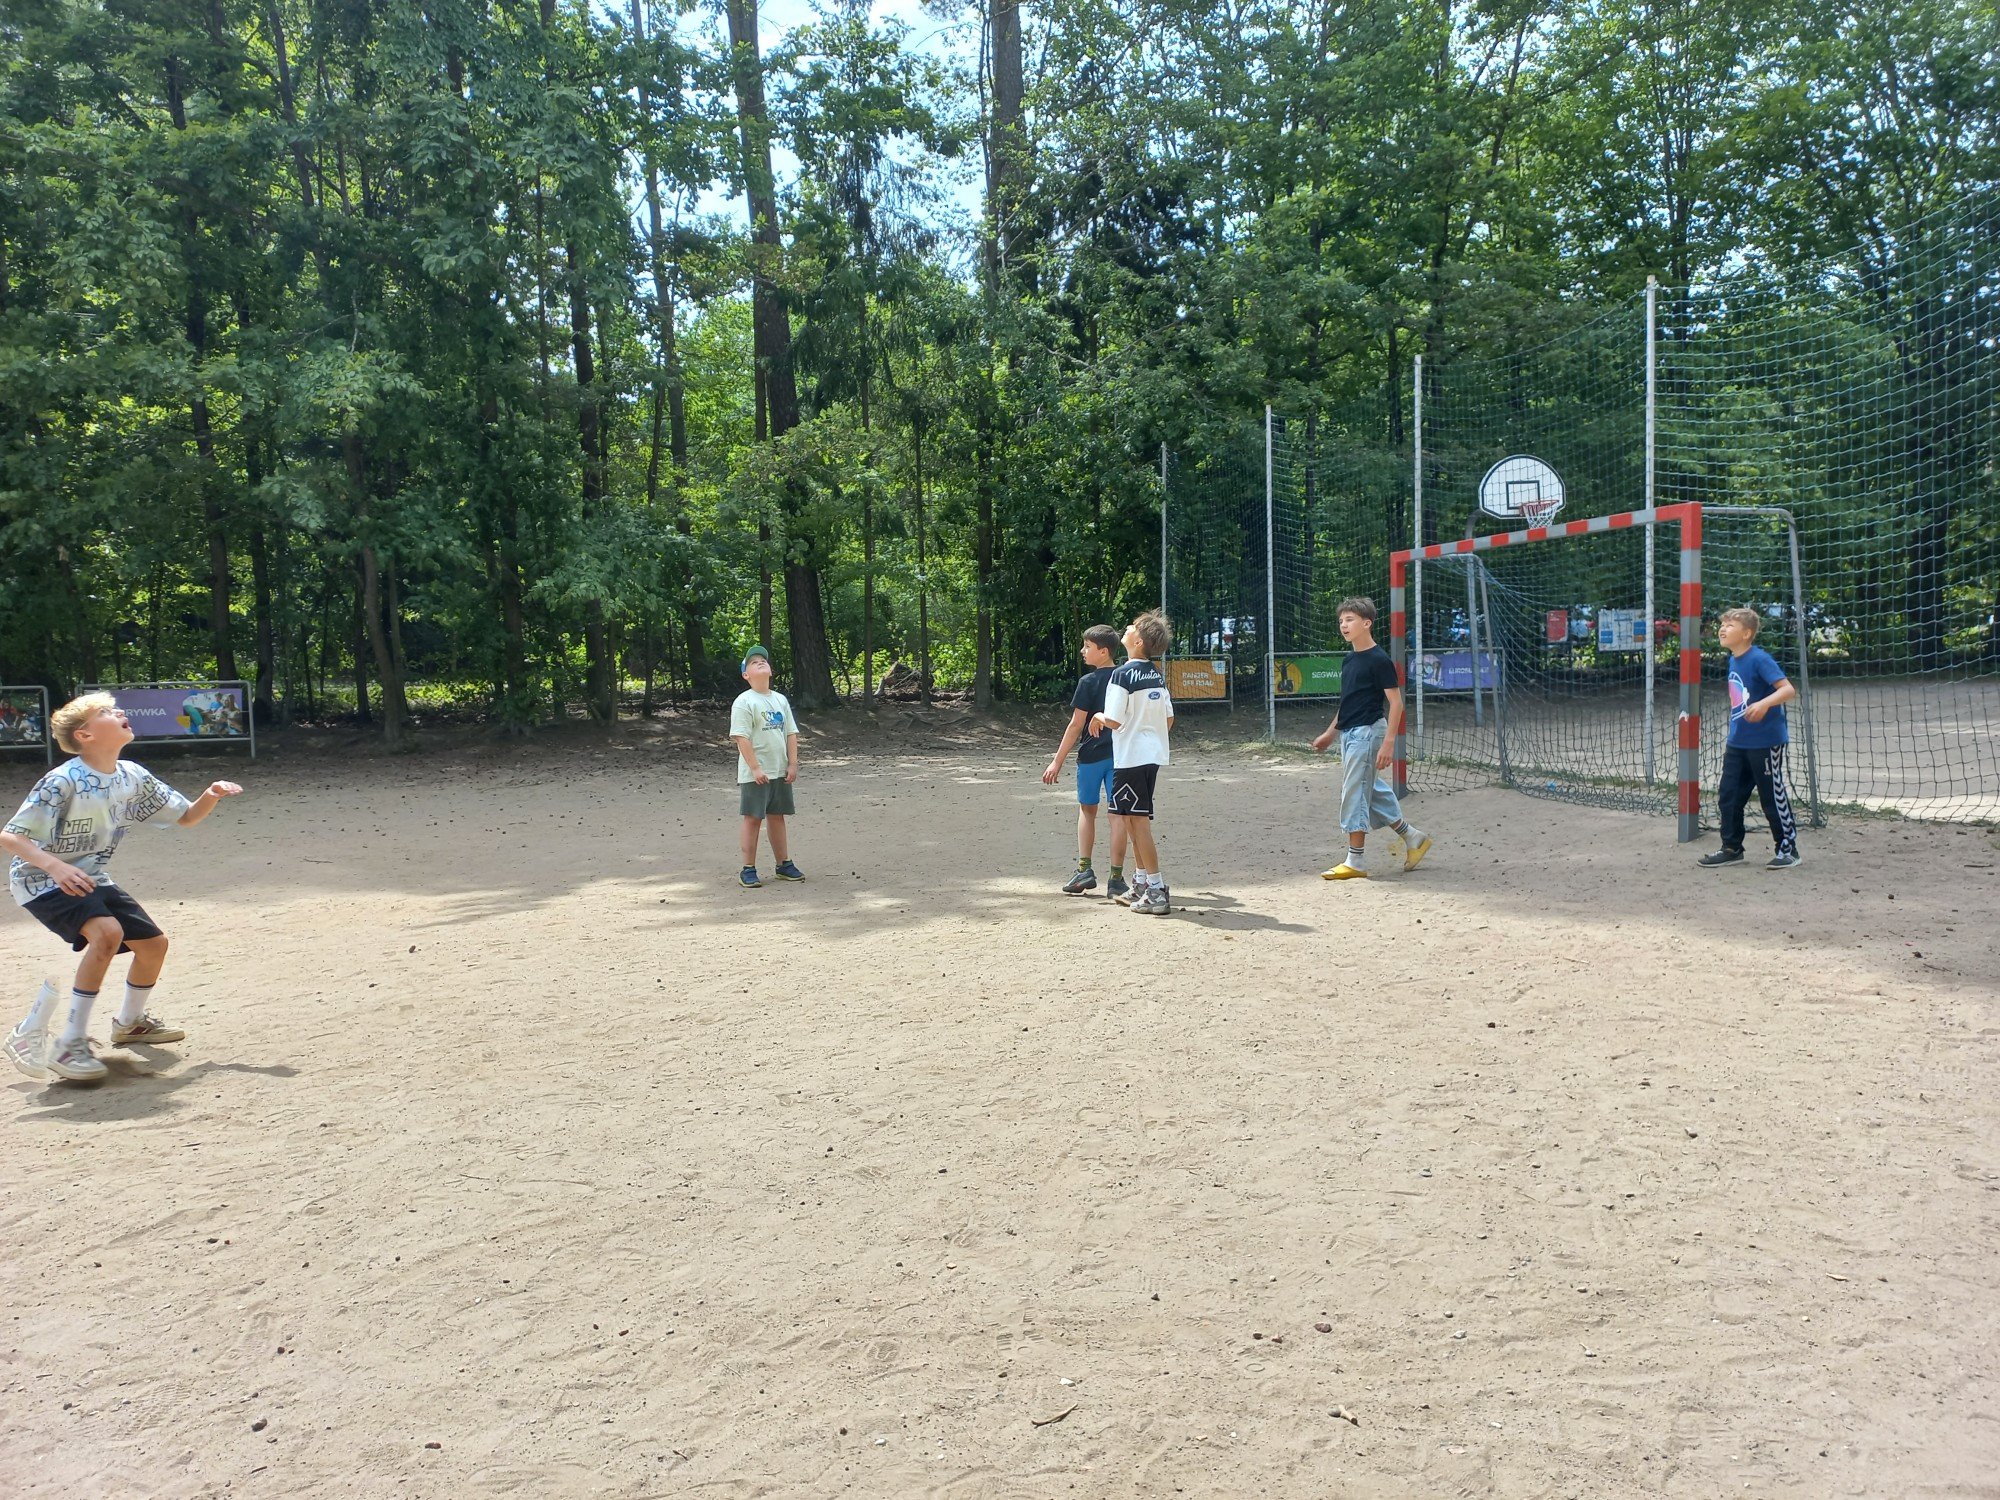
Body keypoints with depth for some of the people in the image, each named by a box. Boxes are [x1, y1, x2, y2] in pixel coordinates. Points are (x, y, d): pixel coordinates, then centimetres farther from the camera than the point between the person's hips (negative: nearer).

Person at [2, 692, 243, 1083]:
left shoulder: (134, 778, -3)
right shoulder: (63, 782, -24)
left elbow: (186, 817, 7)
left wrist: (211, 796, -14)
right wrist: (55, 866, -42)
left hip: (89, 878, 8)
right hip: (40, 879, -8)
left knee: (153, 943, 9)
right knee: (106, 932, -31)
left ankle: (129, 1022, 37)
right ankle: (70, 1044, -22)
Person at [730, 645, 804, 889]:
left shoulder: (780, 700, 12)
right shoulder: (744, 702, -9)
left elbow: (791, 733, 12)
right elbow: (741, 737, -14)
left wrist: (793, 764, 3)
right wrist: (755, 768, -19)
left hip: (780, 772, 6)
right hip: (754, 774, -6)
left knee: (777, 816, 14)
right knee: (753, 818, -1)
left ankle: (784, 864, 22)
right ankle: (748, 870, 6)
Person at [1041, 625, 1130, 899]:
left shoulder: (1089, 682, -10)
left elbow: (1077, 724, -11)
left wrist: (1057, 762, -7)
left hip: (1091, 755, -3)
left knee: (1087, 809, 13)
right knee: (1118, 814, 2)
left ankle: (1084, 869, 10)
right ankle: (1116, 879, 3)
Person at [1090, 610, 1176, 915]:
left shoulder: (1123, 675, -14)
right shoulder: (1157, 674, 10)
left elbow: (1114, 720, -18)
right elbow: (1169, 720, 13)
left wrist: (1098, 717, 2)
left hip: (1131, 756, -8)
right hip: (1155, 754, 8)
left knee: (1139, 822, -5)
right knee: (1133, 819, 18)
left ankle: (1157, 892, -6)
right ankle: (1140, 884, 25)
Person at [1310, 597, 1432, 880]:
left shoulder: (1379, 660, -13)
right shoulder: (1349, 660, 13)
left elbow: (1396, 702, -15)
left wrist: (1388, 742, -21)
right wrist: (1330, 733, 23)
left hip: (1367, 732, -9)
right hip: (1349, 735, 9)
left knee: (1354, 794, -6)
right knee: (1373, 791, 14)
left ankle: (1356, 862, 0)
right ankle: (1413, 838, 28)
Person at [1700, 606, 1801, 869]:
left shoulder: (1759, 659, -16)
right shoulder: (1733, 661, 9)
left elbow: (1788, 689, -25)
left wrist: (1764, 703, -42)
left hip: (1765, 742, -8)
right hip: (1737, 743, 8)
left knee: (1773, 795, 3)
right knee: (1728, 795, 10)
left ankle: (1788, 849, 16)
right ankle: (1731, 848, 22)